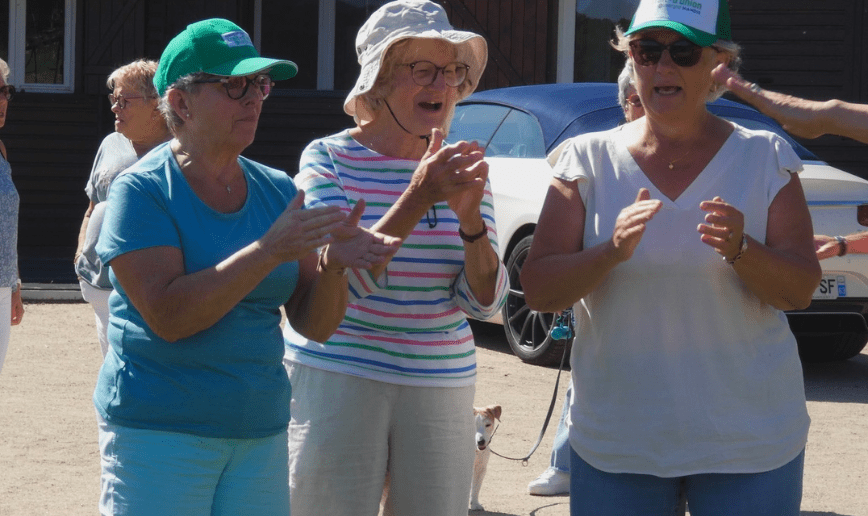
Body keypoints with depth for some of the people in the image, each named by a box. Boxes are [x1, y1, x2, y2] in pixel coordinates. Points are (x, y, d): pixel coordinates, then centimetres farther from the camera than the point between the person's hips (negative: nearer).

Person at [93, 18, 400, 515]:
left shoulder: (278, 190, 7)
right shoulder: (142, 190, -8)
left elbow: (316, 324, 5)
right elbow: (166, 316, -20)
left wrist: (332, 265, -16)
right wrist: (270, 251, -25)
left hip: (261, 432, 5)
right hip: (159, 433, -5)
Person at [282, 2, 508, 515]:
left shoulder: (460, 168, 5)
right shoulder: (329, 159, -5)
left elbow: (484, 301, -1)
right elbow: (343, 281, -18)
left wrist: (470, 220, -19)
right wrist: (417, 198, -27)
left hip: (441, 391, 4)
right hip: (338, 380, -3)